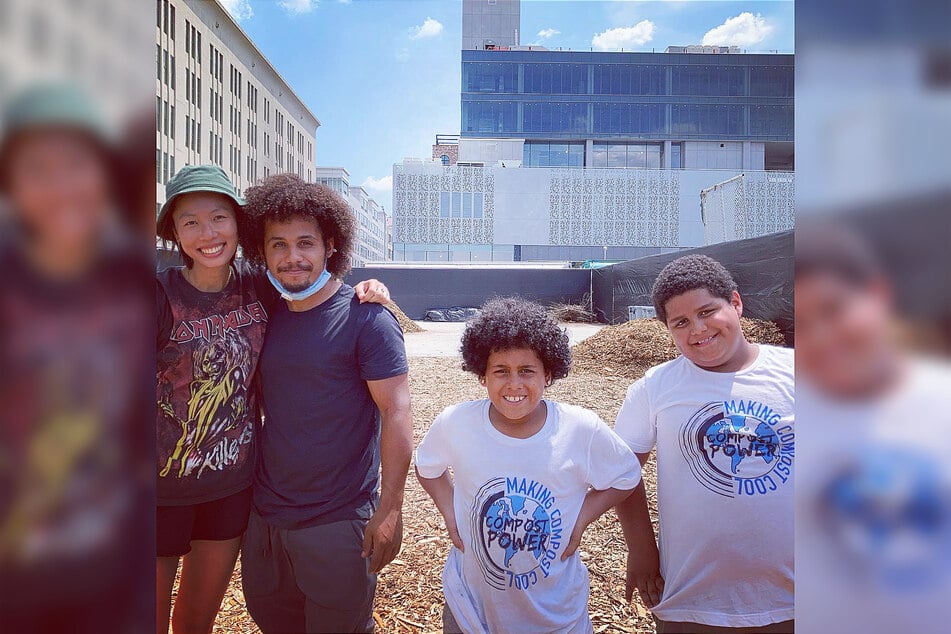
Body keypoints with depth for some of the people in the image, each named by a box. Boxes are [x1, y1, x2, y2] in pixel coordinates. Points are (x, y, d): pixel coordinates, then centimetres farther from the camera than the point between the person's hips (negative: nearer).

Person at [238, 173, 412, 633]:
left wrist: (390, 508, -19)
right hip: (264, 514, 6)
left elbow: (396, 411, -17)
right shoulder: (266, 315, 5)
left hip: (337, 522, -6)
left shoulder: (366, 319, -14)